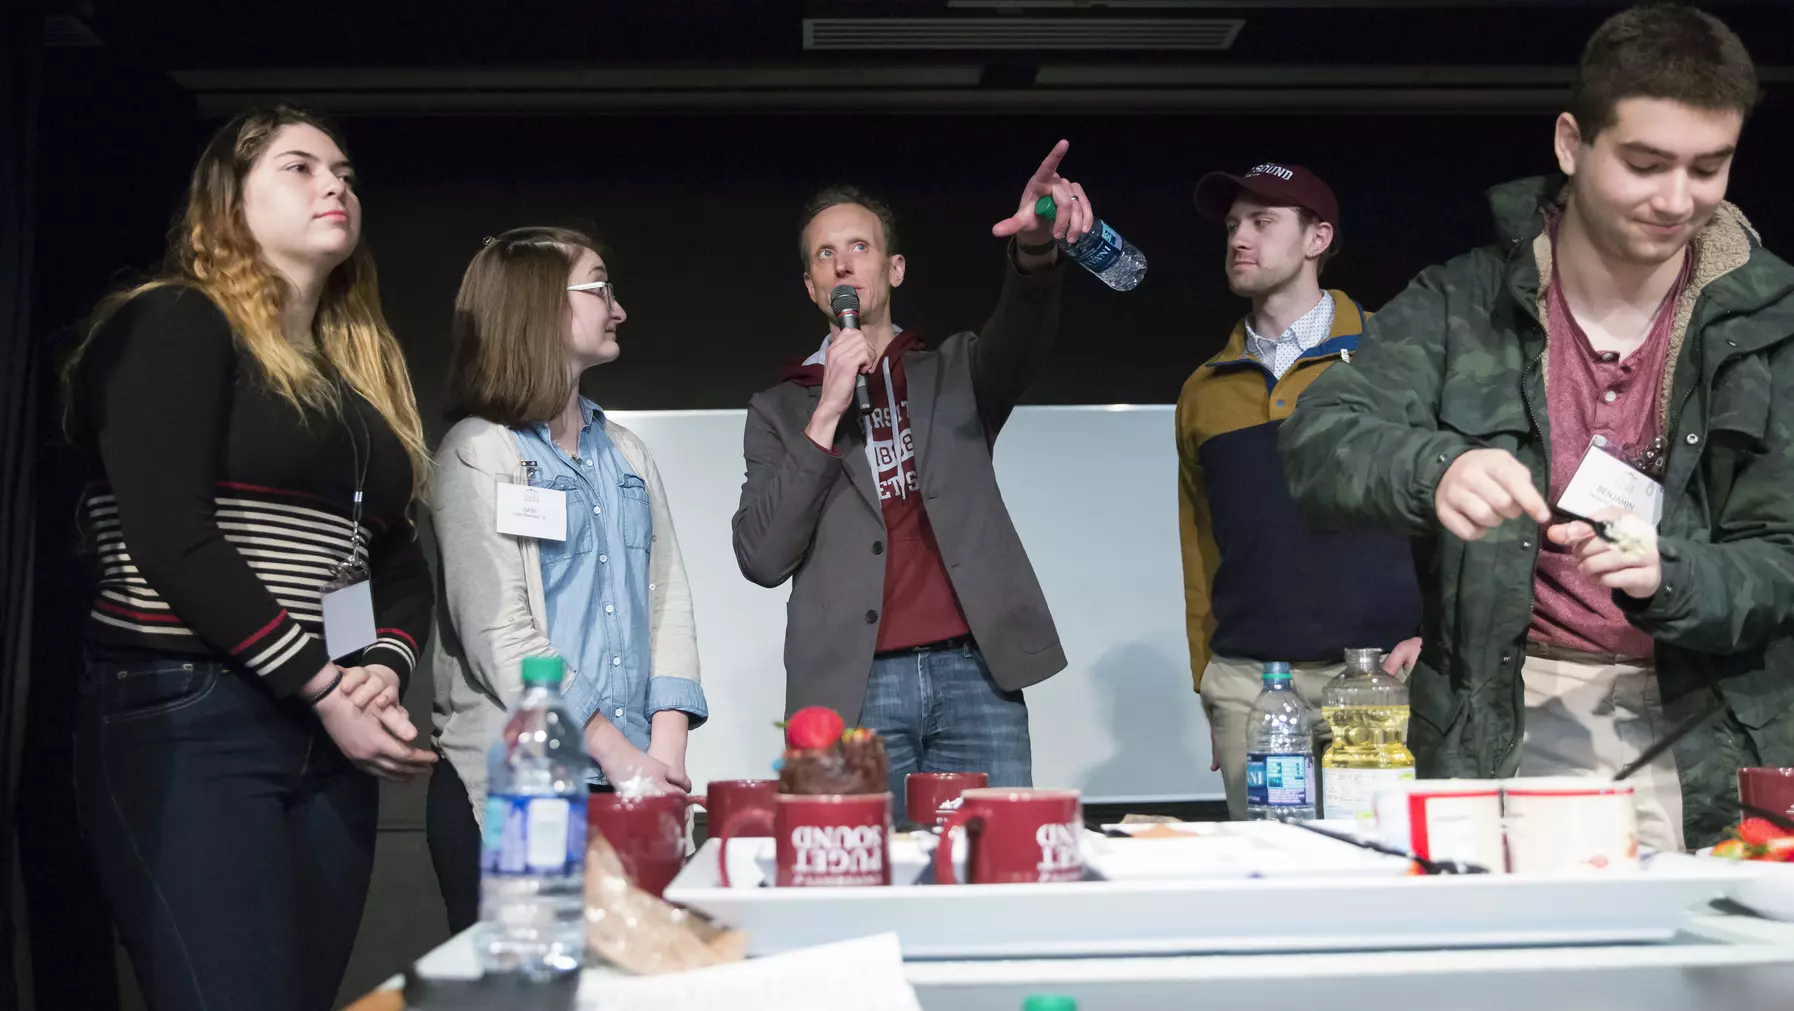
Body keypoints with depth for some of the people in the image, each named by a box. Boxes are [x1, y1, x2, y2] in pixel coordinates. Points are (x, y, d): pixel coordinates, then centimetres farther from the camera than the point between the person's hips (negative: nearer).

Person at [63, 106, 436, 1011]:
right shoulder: (175, 325, -3)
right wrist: (325, 687, -14)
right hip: (184, 727, -7)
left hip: (328, 738, 7)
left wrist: (384, 670, -5)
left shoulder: (366, 368, 18)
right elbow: (169, 539, -14)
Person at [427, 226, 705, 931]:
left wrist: (667, 745, -5)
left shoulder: (625, 452, 16)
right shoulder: (479, 454, -4)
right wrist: (615, 750, -15)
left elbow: (668, 595, 8)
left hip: (633, 785, 5)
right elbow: (498, 635, -12)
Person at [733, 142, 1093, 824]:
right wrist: (826, 416, -6)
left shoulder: (954, 372, 16)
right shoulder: (780, 411, 14)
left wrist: (1036, 251, -32)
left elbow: (1017, 344, -9)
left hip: (977, 673, 1)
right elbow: (761, 559, 0)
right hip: (855, 689, 0)